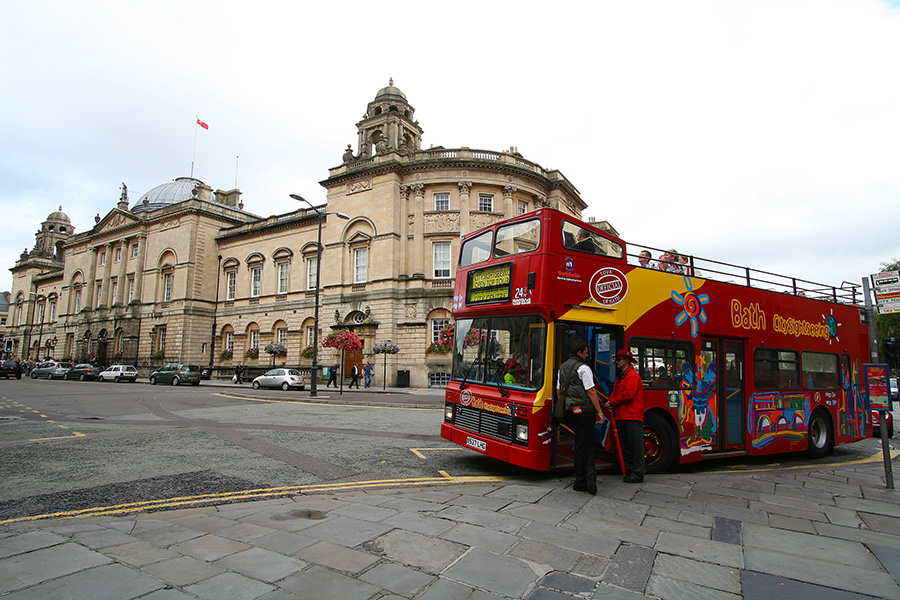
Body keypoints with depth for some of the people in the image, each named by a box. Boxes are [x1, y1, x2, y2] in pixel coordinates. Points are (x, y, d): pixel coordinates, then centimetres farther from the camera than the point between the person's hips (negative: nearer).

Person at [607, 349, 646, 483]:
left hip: (632, 416, -10)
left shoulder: (633, 375, -9)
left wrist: (613, 402, -8)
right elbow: (615, 392, 23)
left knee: (635, 445, -5)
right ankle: (629, 471, 21)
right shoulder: (620, 376, 22)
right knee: (625, 446, 13)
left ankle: (637, 474, -1)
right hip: (622, 416, 10)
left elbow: (628, 394, -18)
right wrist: (611, 402, 2)